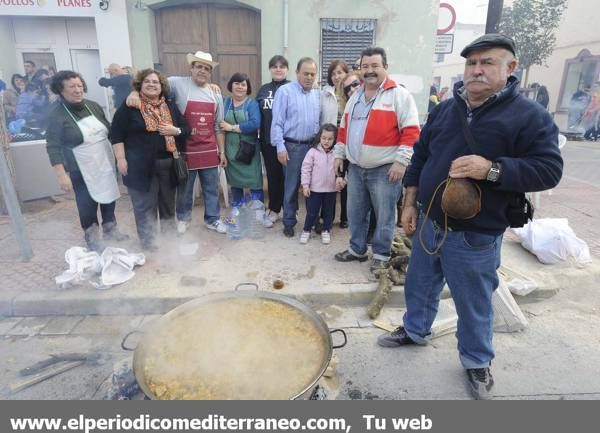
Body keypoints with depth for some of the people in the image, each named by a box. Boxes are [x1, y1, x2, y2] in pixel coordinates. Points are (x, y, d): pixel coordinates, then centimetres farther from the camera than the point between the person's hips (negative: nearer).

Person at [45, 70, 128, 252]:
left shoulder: (93, 106, 3)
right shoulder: (57, 115, -12)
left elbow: (108, 130, 15)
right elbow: (53, 148, -14)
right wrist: (62, 175, -20)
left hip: (105, 164, 5)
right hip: (82, 171, -5)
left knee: (109, 197, 15)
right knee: (88, 205, 5)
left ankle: (111, 230, 35)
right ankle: (92, 238, 25)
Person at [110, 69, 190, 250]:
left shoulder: (170, 105, 9)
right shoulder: (129, 106, -2)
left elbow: (186, 129, 11)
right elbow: (116, 133, -3)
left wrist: (175, 130, -11)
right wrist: (121, 159, -9)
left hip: (168, 163, 4)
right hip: (141, 165, -3)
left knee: (168, 201, 15)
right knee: (145, 204, 4)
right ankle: (148, 240, 19)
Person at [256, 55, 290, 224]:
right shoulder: (263, 89, 13)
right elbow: (257, 115, 15)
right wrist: (258, 137, 8)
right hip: (268, 140, 4)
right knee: (272, 175, 10)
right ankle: (273, 210, 23)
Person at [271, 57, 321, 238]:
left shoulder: (318, 93, 9)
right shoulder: (285, 91, -6)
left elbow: (321, 120, 14)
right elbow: (277, 122, -8)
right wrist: (280, 147, -13)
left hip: (314, 146, 5)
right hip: (293, 146, -4)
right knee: (291, 187, 3)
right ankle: (289, 223, 17)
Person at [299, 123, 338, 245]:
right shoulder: (313, 152, -8)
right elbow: (306, 169, -7)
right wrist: (305, 185, -9)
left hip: (331, 189, 2)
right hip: (315, 189, -2)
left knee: (328, 212, 15)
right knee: (311, 212, 7)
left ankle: (326, 231, 31)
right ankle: (306, 230, 24)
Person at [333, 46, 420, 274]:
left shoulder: (399, 95, -7)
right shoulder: (355, 97, 14)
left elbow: (411, 131, -12)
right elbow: (344, 128, 21)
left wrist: (401, 161, -17)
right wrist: (339, 154, 16)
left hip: (384, 169, -6)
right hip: (356, 168, 6)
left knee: (384, 215, 3)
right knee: (355, 213, 14)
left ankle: (381, 255, 20)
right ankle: (357, 249, 31)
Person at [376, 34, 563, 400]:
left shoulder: (530, 116, -9)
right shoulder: (444, 109, 6)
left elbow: (549, 169, -14)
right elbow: (420, 157, 10)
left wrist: (492, 169, -28)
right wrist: (410, 204, 8)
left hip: (475, 236, -4)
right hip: (429, 223, 5)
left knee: (474, 304, 12)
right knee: (420, 284, 21)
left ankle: (477, 361, 38)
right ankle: (415, 330, 47)